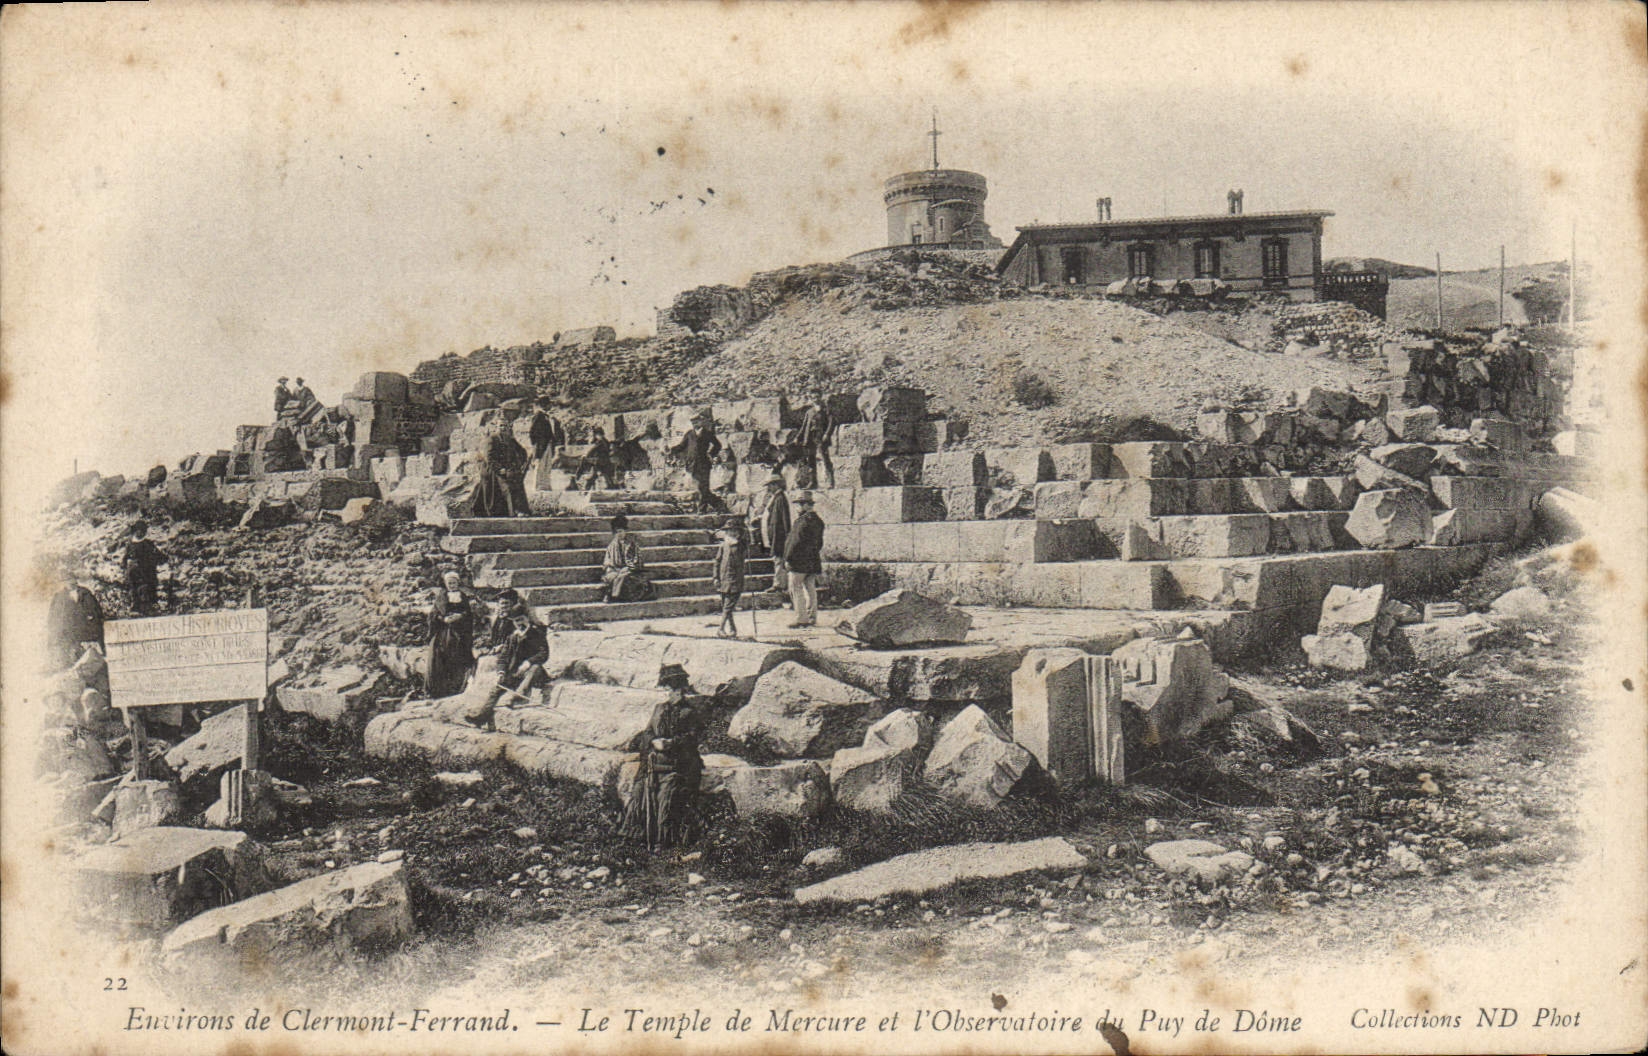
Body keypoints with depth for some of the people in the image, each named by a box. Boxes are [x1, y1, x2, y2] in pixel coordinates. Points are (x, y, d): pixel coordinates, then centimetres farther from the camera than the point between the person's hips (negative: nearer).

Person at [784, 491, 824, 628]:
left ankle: (801, 618, -6)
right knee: (810, 589, 11)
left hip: (800, 561, -9)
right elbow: (820, 542, 18)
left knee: (796, 588, -4)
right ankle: (812, 618, 13)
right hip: (814, 562, 9)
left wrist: (788, 559, -14)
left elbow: (796, 542, -18)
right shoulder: (818, 520, 12)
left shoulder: (802, 521, -16)